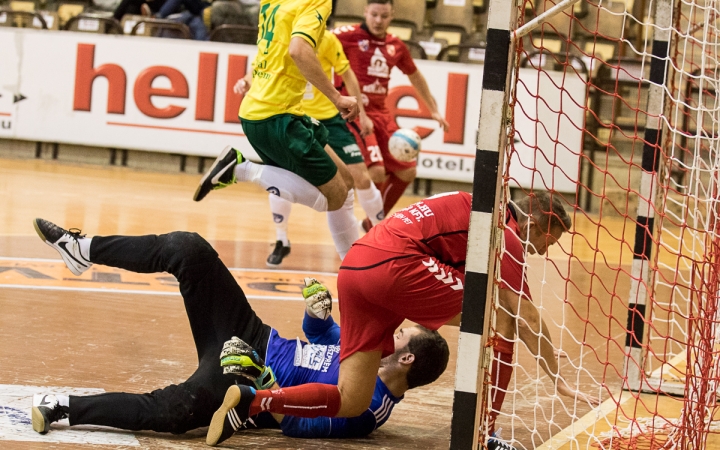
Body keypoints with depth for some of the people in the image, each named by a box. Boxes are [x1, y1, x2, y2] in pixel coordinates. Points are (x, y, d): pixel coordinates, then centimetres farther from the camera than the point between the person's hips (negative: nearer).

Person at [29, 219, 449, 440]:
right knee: (188, 249, -8)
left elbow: (301, 426, -25)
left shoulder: (369, 409, -19)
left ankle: (62, 408, -26)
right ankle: (84, 249, 5)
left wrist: (256, 383, -31)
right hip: (252, 339, 8)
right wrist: (320, 314, -4)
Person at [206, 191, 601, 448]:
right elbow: (526, 317, 1)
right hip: (395, 262, -9)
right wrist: (558, 380, 6)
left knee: (350, 404, 8)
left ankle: (249, 401, -3)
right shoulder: (506, 231, 4)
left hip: (353, 266, 9)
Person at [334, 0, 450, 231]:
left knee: (407, 172, 8)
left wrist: (434, 110, 27)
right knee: (376, 171, -24)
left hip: (381, 114, 7)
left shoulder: (396, 46, 9)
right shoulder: (348, 35, -9)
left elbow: (415, 76, 25)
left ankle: (374, 222, 25)